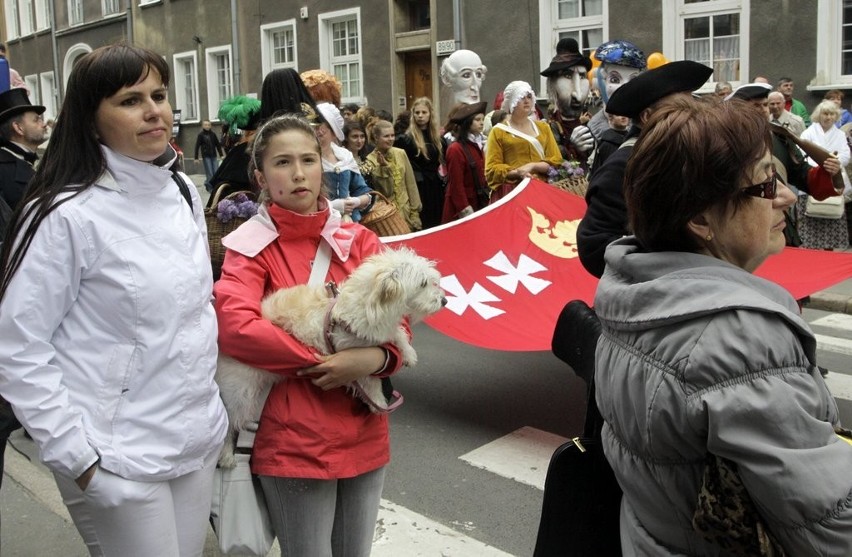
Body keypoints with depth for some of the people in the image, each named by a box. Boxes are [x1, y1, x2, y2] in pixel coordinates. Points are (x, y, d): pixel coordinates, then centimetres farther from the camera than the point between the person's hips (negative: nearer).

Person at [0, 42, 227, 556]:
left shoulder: (183, 192, 5)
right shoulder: (67, 215, -16)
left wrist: (210, 408, 13)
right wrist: (76, 453, -15)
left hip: (200, 441, 6)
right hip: (118, 462, -6)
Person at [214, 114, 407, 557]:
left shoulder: (358, 239, 5)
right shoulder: (251, 248, -5)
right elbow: (234, 327, -22)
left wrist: (375, 358, -19)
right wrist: (323, 361, -20)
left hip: (364, 435, 4)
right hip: (294, 442, -4)